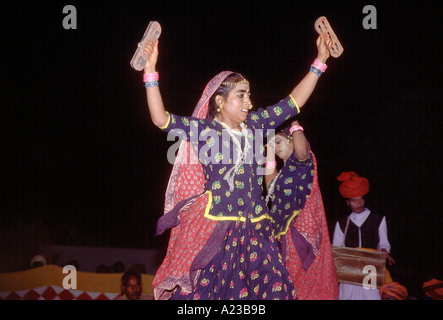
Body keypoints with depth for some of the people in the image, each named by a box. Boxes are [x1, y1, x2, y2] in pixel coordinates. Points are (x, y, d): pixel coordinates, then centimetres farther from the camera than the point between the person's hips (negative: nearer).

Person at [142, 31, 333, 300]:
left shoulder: (254, 124, 10)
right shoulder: (203, 129, -3)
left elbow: (293, 103, 13)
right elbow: (161, 119, -13)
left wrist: (320, 61, 12)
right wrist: (150, 73, -20)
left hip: (256, 227, 4)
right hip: (216, 229, -4)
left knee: (272, 289, -3)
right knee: (204, 290, 1)